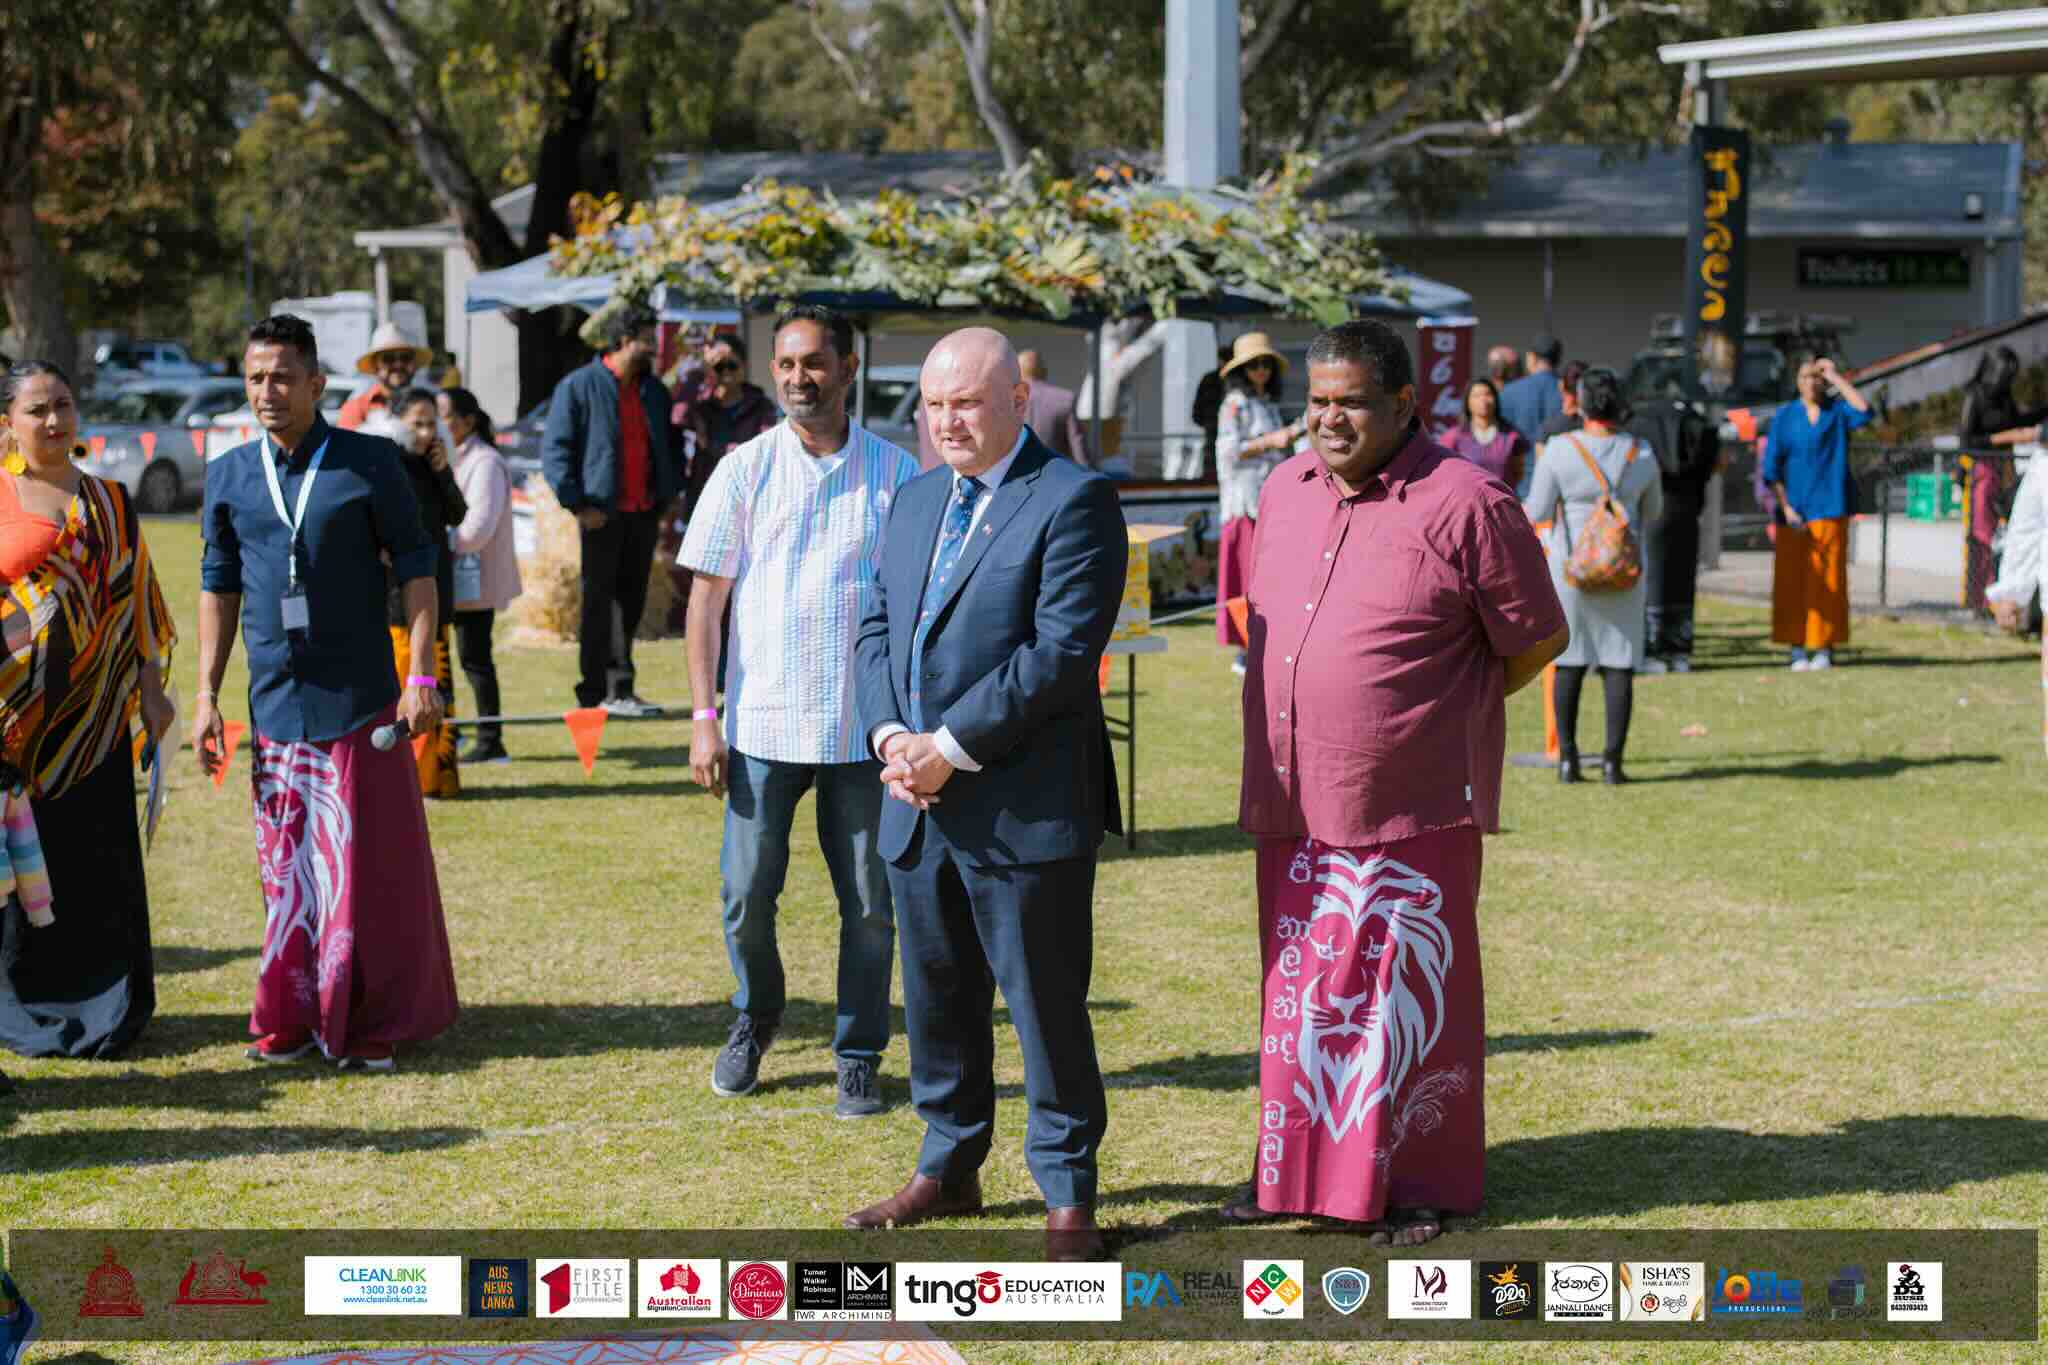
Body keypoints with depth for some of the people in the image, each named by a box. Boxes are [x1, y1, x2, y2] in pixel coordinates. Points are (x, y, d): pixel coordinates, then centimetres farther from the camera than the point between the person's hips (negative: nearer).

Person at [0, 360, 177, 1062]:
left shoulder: (110, 502, 11)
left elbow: (136, 596, 13)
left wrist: (152, 686, 5)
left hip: (92, 710, 3)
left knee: (96, 861, 5)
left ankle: (98, 1008, 14)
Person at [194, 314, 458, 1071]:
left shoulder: (370, 463, -4)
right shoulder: (230, 475, 6)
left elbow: (415, 566, -2)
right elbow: (218, 584, 12)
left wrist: (422, 676, -8)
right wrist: (206, 694, 8)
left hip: (360, 701, -3)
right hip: (276, 704, 3)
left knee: (368, 870, 0)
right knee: (285, 871, 7)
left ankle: (372, 1025, 10)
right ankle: (294, 1019, 17)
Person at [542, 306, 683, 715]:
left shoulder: (653, 390, 14)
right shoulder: (578, 386, -5)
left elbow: (669, 444, 25)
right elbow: (554, 450, -8)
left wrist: (671, 491, 10)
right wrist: (577, 504, -15)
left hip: (645, 512, 6)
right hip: (603, 513, -6)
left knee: (632, 602, 10)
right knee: (599, 601, -2)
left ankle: (621, 687, 18)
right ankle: (595, 693, 2)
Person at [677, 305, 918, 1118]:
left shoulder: (895, 473, 2)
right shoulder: (745, 470, 2)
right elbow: (706, 597, 3)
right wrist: (704, 716, -3)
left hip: (864, 728, 0)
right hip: (763, 721, 0)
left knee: (869, 905, 5)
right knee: (746, 895, 5)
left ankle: (859, 1058, 19)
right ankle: (755, 1019, 31)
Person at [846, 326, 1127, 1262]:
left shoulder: (1073, 501, -10)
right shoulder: (916, 501, 15)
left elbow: (1062, 651, -18)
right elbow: (876, 631, 15)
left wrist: (950, 749, -17)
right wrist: (890, 736, -4)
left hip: (1026, 808, -7)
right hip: (919, 804, 7)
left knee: (1046, 1005, 1)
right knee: (937, 1000, 16)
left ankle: (1068, 1196, 12)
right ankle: (949, 1168, 31)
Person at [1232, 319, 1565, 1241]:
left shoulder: (1464, 505, -11)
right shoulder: (1286, 491, 9)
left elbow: (1537, 639, -4)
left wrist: (1447, 711, 3)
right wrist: (1299, 712, 13)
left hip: (1411, 810, -6)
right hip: (1294, 806, 6)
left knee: (1408, 996, 3)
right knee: (1299, 990, 14)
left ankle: (1420, 1183, 14)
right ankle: (1295, 1171, 26)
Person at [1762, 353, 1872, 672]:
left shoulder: (1837, 410, 5)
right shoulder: (1784, 417, 5)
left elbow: (1864, 411, -18)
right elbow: (1771, 468, 2)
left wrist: (1836, 377, -13)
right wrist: (1786, 508, -9)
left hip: (1829, 509, -1)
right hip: (1793, 510, 1)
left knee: (1827, 580, -3)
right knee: (1792, 581, -1)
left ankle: (1825, 649, 1)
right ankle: (1798, 649, 3)